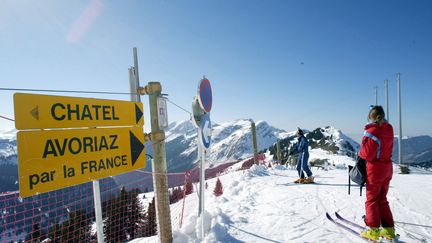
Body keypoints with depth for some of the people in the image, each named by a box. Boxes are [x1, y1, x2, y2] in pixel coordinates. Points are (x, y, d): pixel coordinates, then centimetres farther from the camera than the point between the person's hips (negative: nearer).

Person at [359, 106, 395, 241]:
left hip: (375, 168, -7)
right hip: (387, 167, 7)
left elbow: (367, 154, -21)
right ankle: (389, 229, 23)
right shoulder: (389, 129, 1)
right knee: (382, 200, 18)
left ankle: (374, 230, 10)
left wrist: (360, 153, -2)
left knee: (371, 199, 6)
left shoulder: (372, 131, -21)